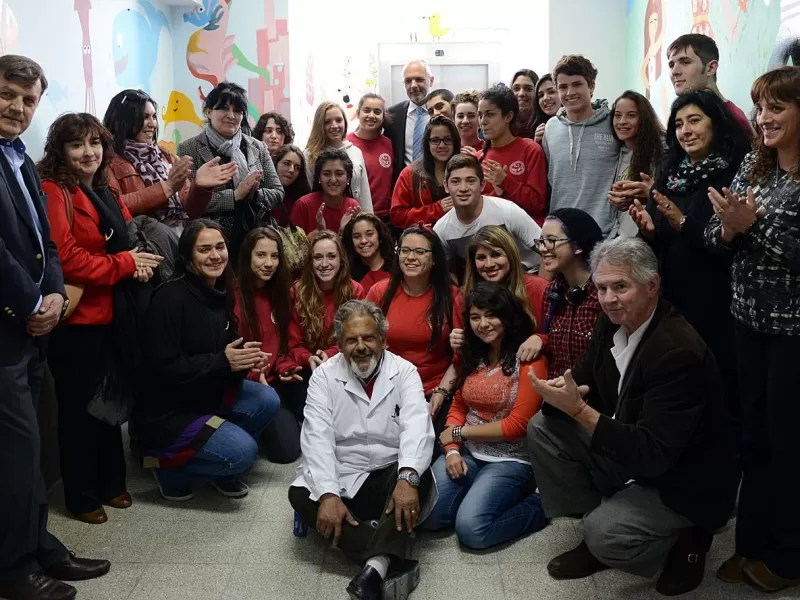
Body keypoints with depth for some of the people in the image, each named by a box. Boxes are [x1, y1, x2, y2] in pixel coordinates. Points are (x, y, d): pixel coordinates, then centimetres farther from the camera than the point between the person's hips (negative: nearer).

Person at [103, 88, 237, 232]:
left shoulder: (166, 157, 15)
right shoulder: (108, 159, 1)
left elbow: (188, 211, 11)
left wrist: (199, 187, -9)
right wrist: (167, 187, -14)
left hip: (179, 236, 4)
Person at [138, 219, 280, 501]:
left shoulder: (221, 293, 3)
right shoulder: (171, 297, -21)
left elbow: (227, 347, 10)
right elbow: (165, 368, -24)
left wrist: (245, 357, -13)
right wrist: (223, 361, -26)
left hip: (208, 394, 8)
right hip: (168, 410, -8)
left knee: (267, 401, -11)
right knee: (242, 451, -21)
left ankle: (221, 471, 10)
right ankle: (168, 465, 5)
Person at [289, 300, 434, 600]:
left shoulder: (404, 372, -2)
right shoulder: (324, 377, 0)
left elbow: (416, 427, -18)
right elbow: (317, 438, -12)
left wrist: (407, 477, -38)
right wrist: (328, 494, -28)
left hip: (391, 477, -1)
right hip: (342, 479, 1)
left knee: (419, 476, -31)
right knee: (300, 495, -26)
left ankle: (376, 566, -42)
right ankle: (392, 562, -33)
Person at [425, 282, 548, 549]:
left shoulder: (529, 359, -11)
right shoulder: (472, 356, 11)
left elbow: (516, 426, -15)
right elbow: (457, 408, 11)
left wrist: (459, 432, -8)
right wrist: (452, 450, -8)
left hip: (511, 460, -6)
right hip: (468, 454, 6)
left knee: (471, 529, -24)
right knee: (425, 515, -14)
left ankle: (536, 506, -1)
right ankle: (477, 495, 11)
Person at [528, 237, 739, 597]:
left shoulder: (679, 351, -31)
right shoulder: (613, 321, -6)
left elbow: (654, 455, -33)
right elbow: (584, 378, 5)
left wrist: (579, 409, -37)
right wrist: (562, 392, -21)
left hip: (680, 482, -8)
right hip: (628, 454, 8)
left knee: (605, 533, -27)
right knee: (543, 427, -3)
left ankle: (686, 541, 4)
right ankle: (595, 532, 8)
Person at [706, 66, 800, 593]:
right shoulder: (752, 166, 7)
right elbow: (716, 239, 6)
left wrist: (752, 225, -23)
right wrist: (727, 228, -14)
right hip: (751, 319, 5)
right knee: (754, 433, 13)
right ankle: (752, 542, 29)